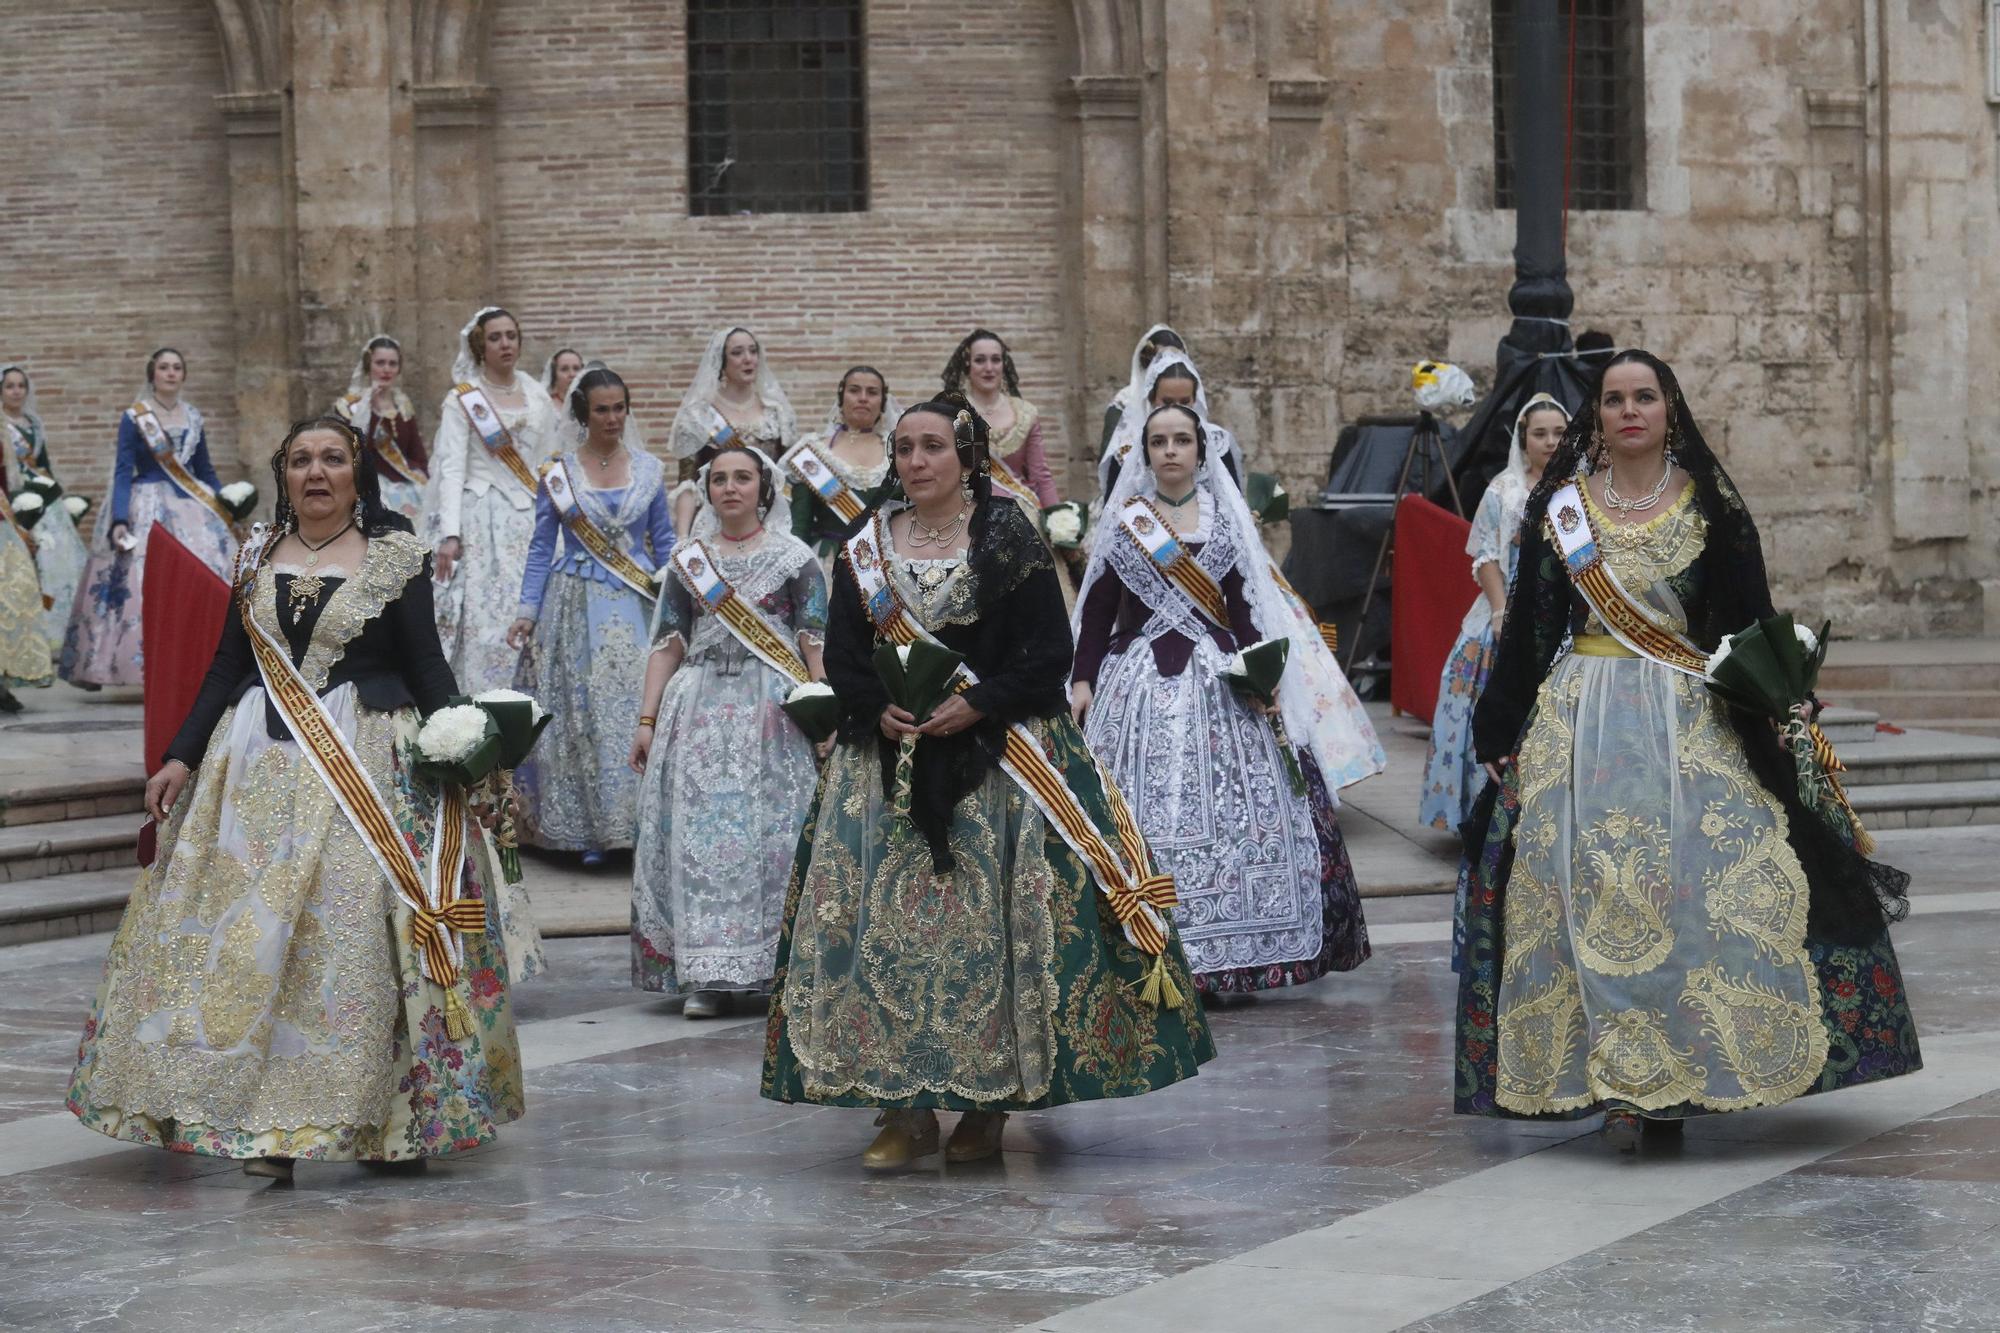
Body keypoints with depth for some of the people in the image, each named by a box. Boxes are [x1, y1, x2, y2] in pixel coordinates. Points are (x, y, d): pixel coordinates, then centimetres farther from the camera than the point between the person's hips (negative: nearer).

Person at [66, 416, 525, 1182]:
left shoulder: (396, 558, 1)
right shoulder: (258, 557, 12)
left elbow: (426, 666, -1)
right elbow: (228, 667, 14)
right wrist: (181, 758, 8)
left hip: (367, 769, -4)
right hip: (258, 767, 4)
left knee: (353, 933, -7)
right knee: (247, 934, -1)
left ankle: (375, 1114, 1)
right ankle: (267, 1123, 3)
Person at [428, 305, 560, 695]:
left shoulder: (537, 397, 12)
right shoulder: (462, 400, 1)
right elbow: (452, 469, -6)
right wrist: (449, 534, -15)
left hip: (528, 521, 4)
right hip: (480, 520, -4)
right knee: (481, 619, -8)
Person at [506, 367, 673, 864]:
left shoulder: (649, 469, 5)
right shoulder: (557, 473, 1)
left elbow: (663, 542, 11)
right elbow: (542, 547, 4)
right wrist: (527, 611, -4)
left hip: (635, 607, 1)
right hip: (577, 608, -1)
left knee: (639, 709, -5)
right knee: (579, 715, -1)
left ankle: (638, 821, 1)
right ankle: (586, 830, 6)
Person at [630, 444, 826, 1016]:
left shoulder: (794, 558, 4)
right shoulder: (688, 562, 12)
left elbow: (815, 645, -1)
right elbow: (667, 646, 12)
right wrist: (647, 721, 5)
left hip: (774, 711, -3)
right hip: (699, 709, 3)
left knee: (774, 832, -6)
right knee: (699, 834, -3)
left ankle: (783, 969, 2)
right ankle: (708, 975, 1)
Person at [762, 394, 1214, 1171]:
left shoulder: (1010, 543, 0)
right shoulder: (866, 550, 10)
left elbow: (1049, 656, -5)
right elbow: (842, 656, 8)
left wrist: (976, 705, -16)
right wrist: (878, 709, -11)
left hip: (991, 761, -3)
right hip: (887, 761, 3)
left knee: (989, 924, -5)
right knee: (884, 924, -4)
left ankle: (988, 1103, 3)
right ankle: (903, 1109, 0)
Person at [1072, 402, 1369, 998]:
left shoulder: (1225, 519, 8)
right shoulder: (1123, 520, 6)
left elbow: (1242, 608, 6)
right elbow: (1098, 608, 5)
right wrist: (1082, 680, -4)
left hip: (1219, 681, 1)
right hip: (1141, 682, -1)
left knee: (1231, 810, -4)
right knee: (1145, 815, -6)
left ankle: (1223, 953, 4)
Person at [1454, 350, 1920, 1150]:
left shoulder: (1711, 508, 5)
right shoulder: (1560, 507, 8)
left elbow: (1749, 626, 5)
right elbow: (1528, 627, 9)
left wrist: (1769, 723, -2)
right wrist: (1502, 733, 6)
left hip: (1690, 722, 0)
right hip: (1581, 719, 0)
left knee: (1703, 885, -10)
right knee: (1596, 887, -9)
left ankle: (1680, 1073, -1)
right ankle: (1616, 1077, -6)